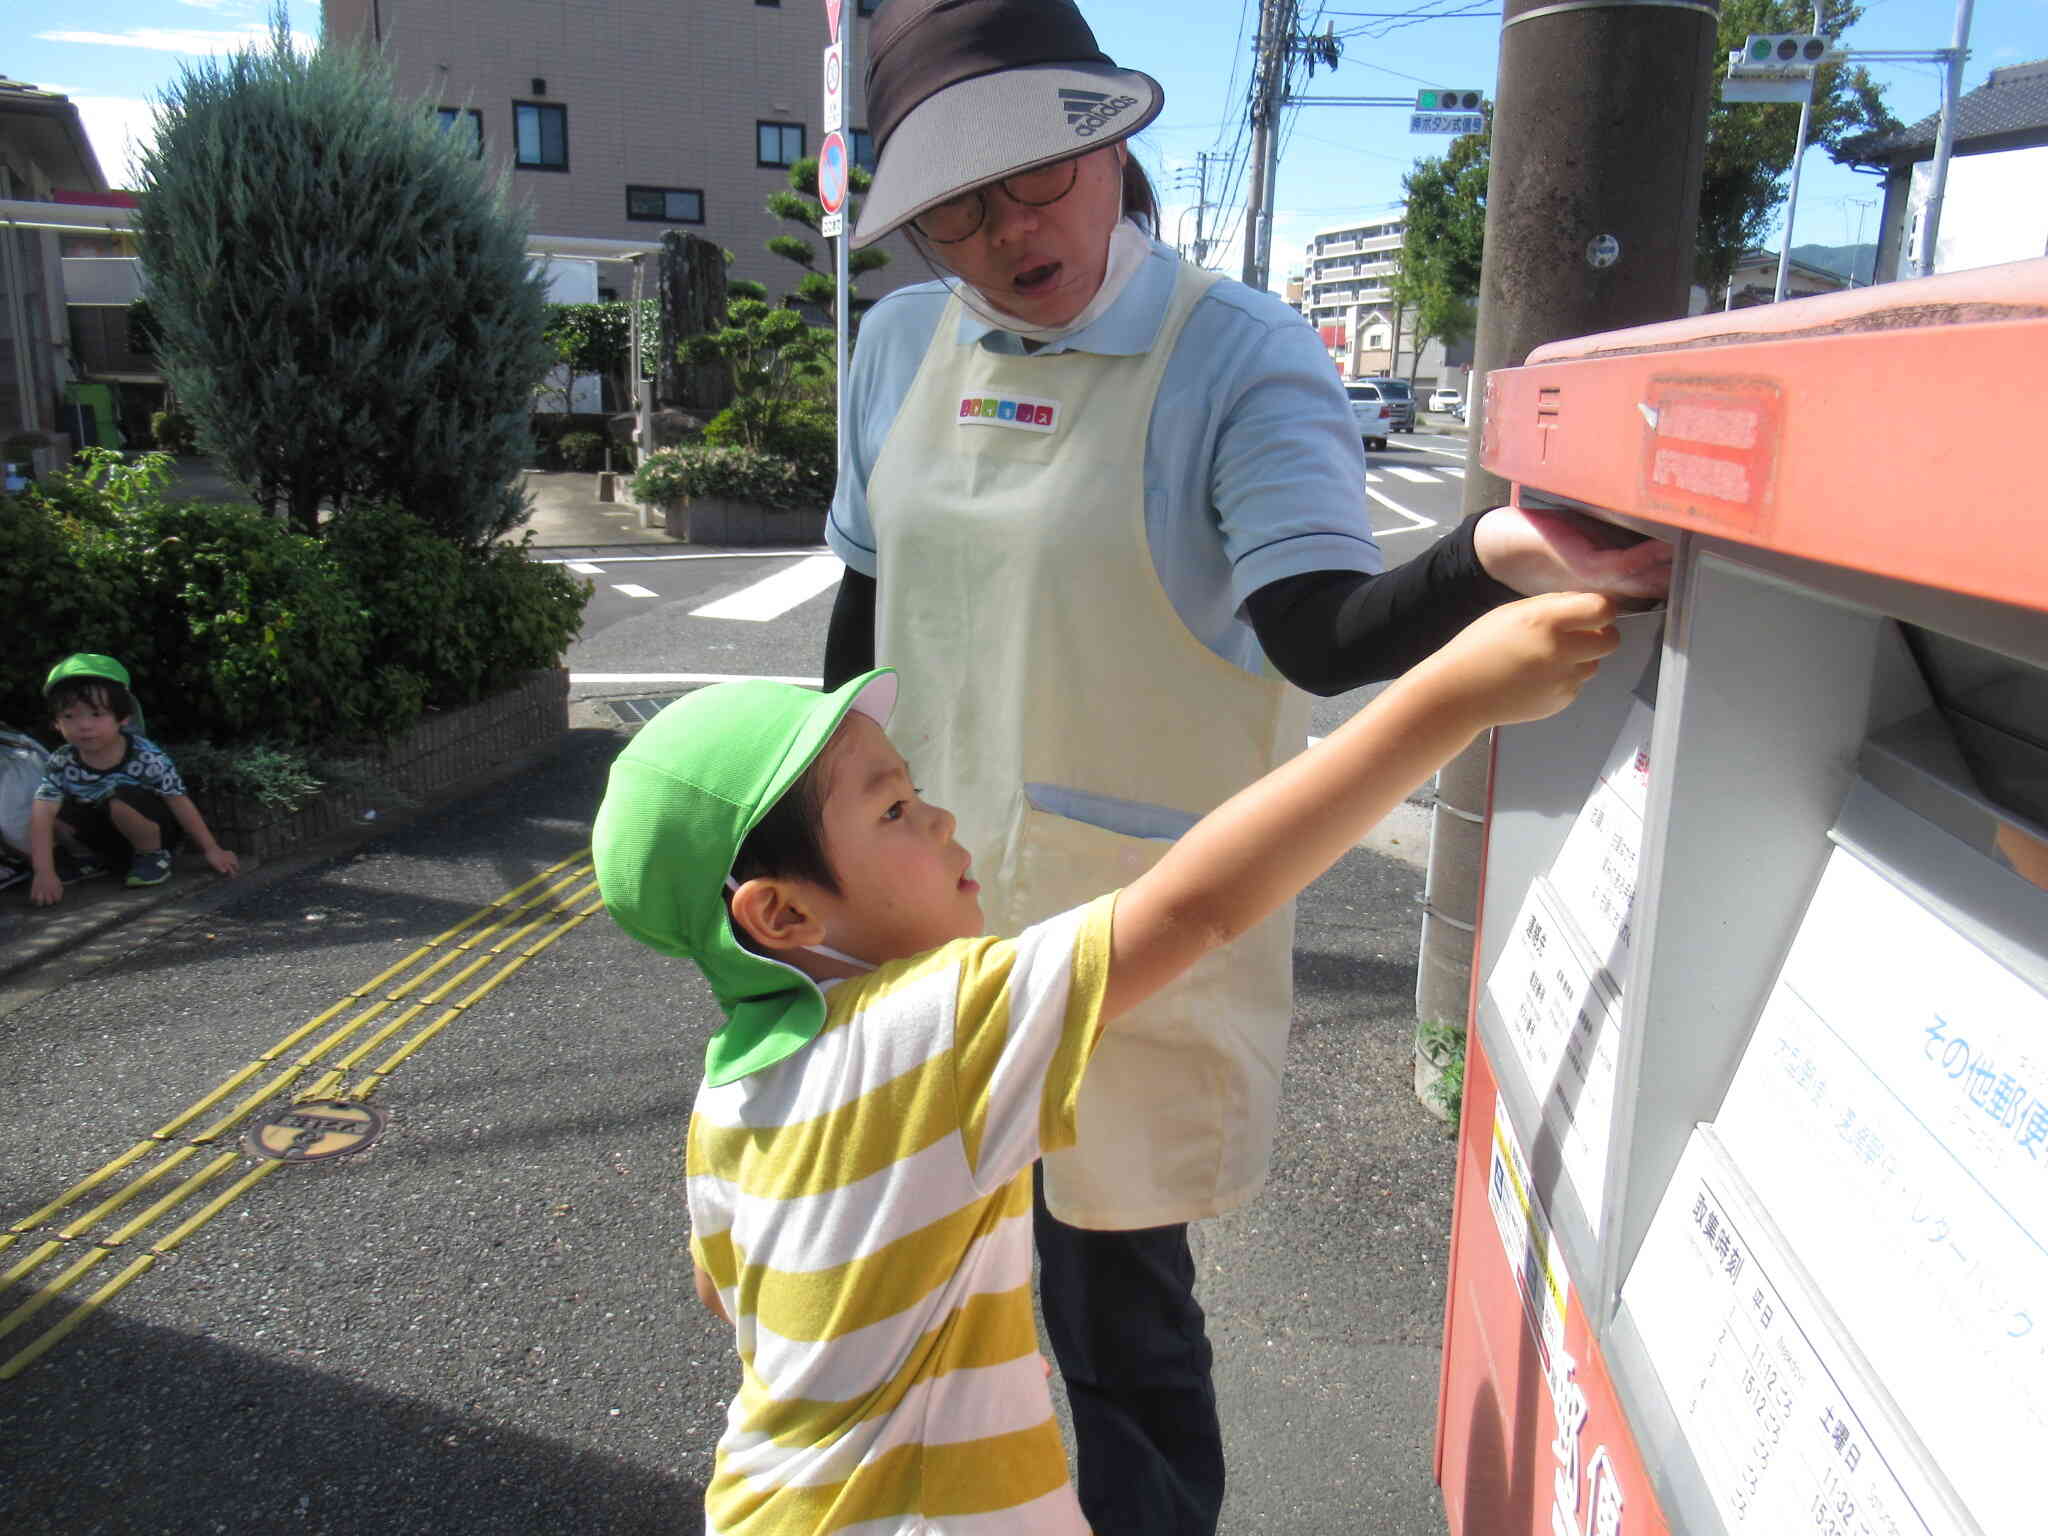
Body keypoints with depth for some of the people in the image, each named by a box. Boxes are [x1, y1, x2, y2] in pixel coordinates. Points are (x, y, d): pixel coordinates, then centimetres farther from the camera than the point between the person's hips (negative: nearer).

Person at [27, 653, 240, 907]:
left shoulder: (146, 758, -26)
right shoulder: (62, 763, -18)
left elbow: (181, 803, -18)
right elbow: (42, 817, -25)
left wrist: (211, 850, -12)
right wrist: (44, 873, -37)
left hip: (152, 830, -4)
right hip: (105, 837, 5)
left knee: (120, 801, -33)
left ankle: (153, 855, -7)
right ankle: (88, 858, 10)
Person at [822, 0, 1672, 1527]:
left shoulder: (1243, 354, -13)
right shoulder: (903, 342, 4)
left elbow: (1319, 631, -25)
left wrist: (1493, 557, -45)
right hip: (927, 910, 6)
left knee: (1116, 1302, 10)